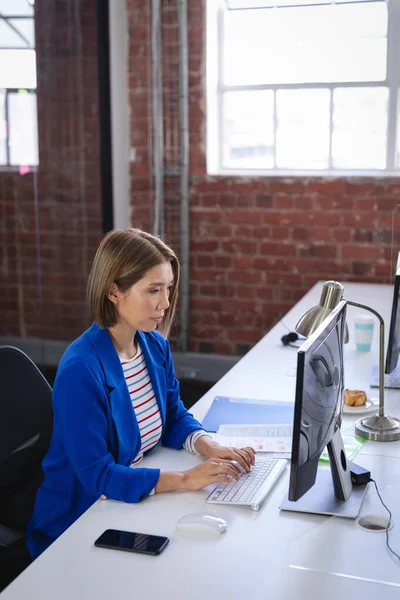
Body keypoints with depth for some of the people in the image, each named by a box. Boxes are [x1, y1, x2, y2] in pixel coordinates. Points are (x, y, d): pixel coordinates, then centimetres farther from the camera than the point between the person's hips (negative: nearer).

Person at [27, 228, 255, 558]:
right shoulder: (81, 369, -26)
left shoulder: (155, 346, -3)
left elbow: (174, 416, 9)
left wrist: (211, 448, -11)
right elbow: (97, 475, -26)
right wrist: (186, 479, -30)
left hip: (137, 503, 7)